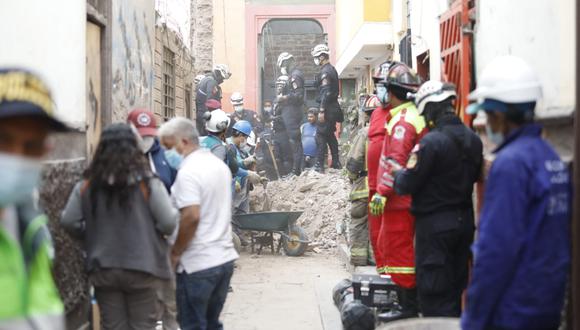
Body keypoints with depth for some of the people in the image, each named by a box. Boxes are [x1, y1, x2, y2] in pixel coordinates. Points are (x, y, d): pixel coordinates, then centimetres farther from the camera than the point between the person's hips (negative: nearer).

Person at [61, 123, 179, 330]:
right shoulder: (147, 182, -11)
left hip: (103, 269, 3)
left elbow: (69, 221, -1)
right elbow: (169, 223, -13)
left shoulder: (87, 185, -3)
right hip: (141, 268, -2)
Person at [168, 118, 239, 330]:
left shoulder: (188, 171, -17)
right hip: (224, 257, 8)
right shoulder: (220, 165, 11)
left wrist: (175, 253, -15)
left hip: (197, 264, -8)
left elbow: (191, 217, -24)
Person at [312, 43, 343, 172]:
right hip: (333, 107, 10)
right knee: (330, 134, 17)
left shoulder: (325, 72, -15)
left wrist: (321, 110, -23)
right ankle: (336, 162, 22)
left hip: (327, 108, -10)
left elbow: (326, 92, -22)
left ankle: (320, 165, -10)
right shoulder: (332, 69, 15)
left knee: (321, 135, -8)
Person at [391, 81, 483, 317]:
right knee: (456, 287, 17)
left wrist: (396, 173, 4)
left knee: (434, 291, 0)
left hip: (435, 223, -7)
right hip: (465, 220, 7)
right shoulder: (473, 140, 3)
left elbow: (407, 184, -16)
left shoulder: (431, 142, -20)